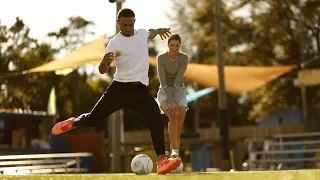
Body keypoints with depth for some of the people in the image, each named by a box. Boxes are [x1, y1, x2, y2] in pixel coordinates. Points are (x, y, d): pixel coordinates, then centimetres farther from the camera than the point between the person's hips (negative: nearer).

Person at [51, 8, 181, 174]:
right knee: (92, 119, 4)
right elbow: (102, 70, -16)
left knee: (157, 121, -20)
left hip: (140, 89, 3)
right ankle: (73, 123, 40)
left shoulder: (142, 33, 9)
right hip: (119, 88, -3)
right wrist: (105, 60, -34)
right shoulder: (115, 42, -8)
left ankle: (162, 162, -20)